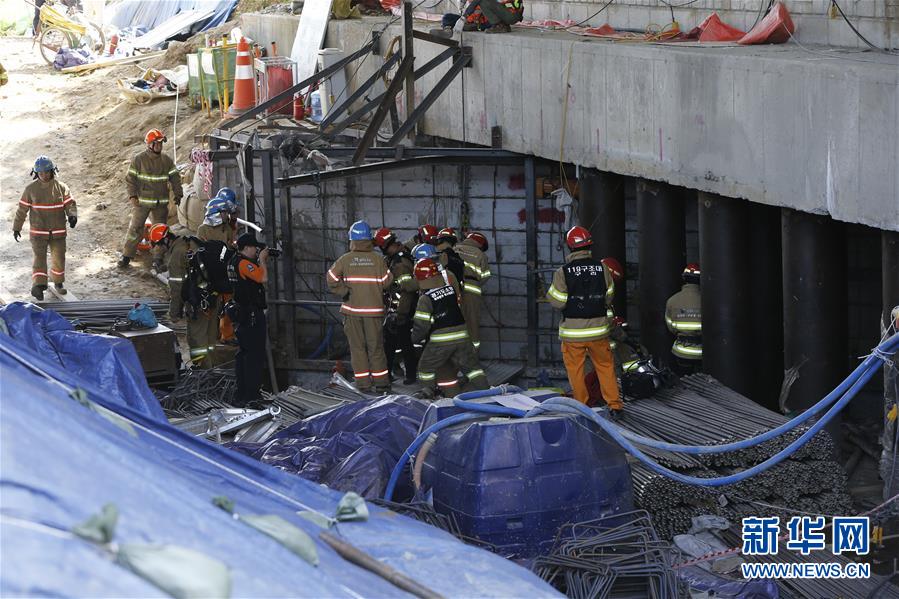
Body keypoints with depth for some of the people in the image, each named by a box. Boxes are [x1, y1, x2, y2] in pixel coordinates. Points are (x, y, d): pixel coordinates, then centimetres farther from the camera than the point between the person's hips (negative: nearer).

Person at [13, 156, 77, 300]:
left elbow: (70, 204, -5)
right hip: (38, 231, -2)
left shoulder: (61, 187, -1)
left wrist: (72, 216, -27)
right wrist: (16, 228, 5)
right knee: (39, 257, -13)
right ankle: (38, 287, -23)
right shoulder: (31, 189, -2)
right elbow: (22, 209, 3)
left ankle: (58, 282, 30)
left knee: (59, 258, 9)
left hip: (58, 231, 2)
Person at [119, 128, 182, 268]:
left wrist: (178, 194, 4)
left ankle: (158, 257, 18)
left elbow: (175, 178, 12)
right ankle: (126, 255, 2)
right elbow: (130, 178, -3)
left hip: (161, 203, 4)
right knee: (135, 228, -5)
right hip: (142, 201, -4)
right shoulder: (139, 160, -5)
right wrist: (132, 196, -11)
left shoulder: (166, 160, 5)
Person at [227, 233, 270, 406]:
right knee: (255, 354, -7)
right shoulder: (244, 263, -17)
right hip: (251, 314, -10)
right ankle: (251, 395, -8)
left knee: (243, 353, 15)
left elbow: (257, 276, 19)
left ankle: (241, 393, 20)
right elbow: (263, 278, -24)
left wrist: (262, 260, 10)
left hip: (240, 312, 10)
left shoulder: (233, 261, 13)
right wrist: (262, 259, -10)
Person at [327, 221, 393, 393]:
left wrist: (344, 292, -2)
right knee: (376, 347, 8)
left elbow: (332, 279, -11)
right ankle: (381, 383, 10)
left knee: (357, 347, 7)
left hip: (352, 309, 0)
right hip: (373, 309, 0)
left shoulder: (345, 260, -5)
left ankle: (363, 383, 5)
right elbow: (386, 282, -5)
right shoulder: (378, 260, -6)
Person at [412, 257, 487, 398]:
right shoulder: (451, 288, 3)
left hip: (441, 339, -5)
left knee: (426, 367, 13)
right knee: (471, 365, 12)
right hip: (461, 335, 5)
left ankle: (428, 393, 10)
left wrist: (416, 338, 7)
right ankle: (484, 390, 5)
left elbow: (421, 324, -11)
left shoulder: (425, 298, -12)